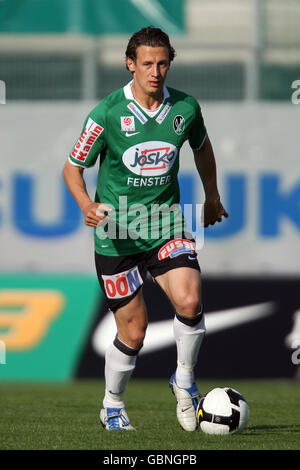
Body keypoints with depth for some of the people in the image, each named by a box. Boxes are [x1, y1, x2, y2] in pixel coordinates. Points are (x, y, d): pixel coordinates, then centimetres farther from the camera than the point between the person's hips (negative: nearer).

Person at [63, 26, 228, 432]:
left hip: (166, 226, 2)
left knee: (189, 301, -23)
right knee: (133, 332, 1)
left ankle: (184, 380, 3)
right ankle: (112, 405, 27)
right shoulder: (107, 114, -12)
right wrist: (86, 205, -23)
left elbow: (201, 146, 20)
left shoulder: (185, 108, -3)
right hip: (116, 234, -2)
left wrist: (212, 197, 28)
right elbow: (72, 168, -4)